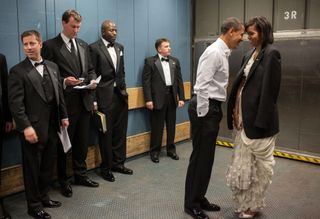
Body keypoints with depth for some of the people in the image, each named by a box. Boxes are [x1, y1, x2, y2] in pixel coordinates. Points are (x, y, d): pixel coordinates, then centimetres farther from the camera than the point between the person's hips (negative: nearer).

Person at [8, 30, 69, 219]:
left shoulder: (53, 67, 10)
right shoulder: (18, 71, -8)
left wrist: (64, 116, 12)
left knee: (48, 166, 16)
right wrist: (26, 127, -19)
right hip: (33, 128, -5)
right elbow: (16, 103, -14)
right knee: (32, 168, 8)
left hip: (52, 127, 6)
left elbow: (60, 94, 15)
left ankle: (44, 197, 33)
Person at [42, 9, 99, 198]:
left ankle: (81, 175, 32)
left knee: (83, 142, 15)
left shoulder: (84, 45, 13)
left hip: (84, 101, 6)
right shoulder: (50, 46, -6)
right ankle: (63, 180, 24)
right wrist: (64, 81, -22)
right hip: (65, 103, -5)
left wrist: (92, 80, -5)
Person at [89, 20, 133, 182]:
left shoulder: (119, 47, 12)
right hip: (105, 96, -6)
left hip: (121, 94, 6)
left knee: (120, 132, 12)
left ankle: (118, 163, 27)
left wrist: (123, 88, 11)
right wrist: (93, 100, -10)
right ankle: (106, 167, 19)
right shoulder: (94, 48, -7)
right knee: (106, 133, 5)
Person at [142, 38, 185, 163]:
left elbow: (179, 80, 9)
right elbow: (146, 81, -7)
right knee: (157, 127, 4)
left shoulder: (175, 61, 11)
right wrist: (148, 99, -14)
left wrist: (181, 97, 3)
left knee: (171, 126, 12)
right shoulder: (150, 61, -2)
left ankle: (171, 150, 26)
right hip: (158, 98, -4)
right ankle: (155, 151, 17)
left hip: (172, 96, 4)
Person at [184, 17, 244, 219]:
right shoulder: (214, 52, -15)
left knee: (207, 157, 15)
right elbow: (202, 85, -21)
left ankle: (199, 199, 28)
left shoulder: (223, 53, 16)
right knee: (200, 157, 0)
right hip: (206, 108, -10)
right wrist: (202, 115, -19)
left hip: (213, 107, 10)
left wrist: (215, 111, 18)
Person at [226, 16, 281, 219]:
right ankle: (246, 202, 31)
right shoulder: (251, 54, 13)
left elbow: (270, 89, -16)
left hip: (259, 117, -8)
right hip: (245, 115, 8)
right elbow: (242, 82, 11)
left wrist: (261, 120, -19)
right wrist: (236, 111, 4)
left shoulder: (271, 53, -11)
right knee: (243, 162, 16)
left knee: (261, 163, 8)